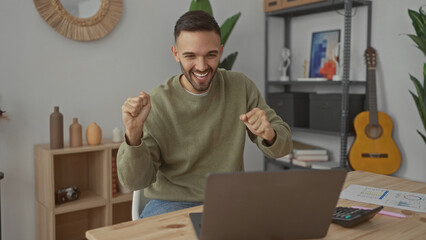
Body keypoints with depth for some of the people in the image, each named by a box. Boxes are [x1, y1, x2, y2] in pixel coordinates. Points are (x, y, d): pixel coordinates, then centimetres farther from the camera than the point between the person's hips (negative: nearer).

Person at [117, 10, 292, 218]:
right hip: (172, 203, -3)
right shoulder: (155, 104, -11)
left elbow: (282, 147, 3)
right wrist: (133, 134, -29)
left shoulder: (241, 86, -1)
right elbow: (135, 181, -10)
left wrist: (269, 133, -22)